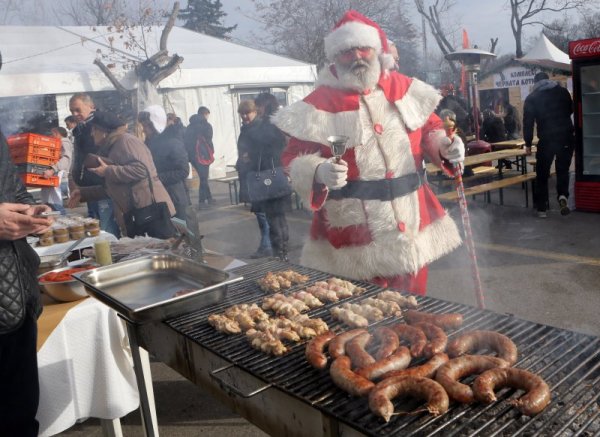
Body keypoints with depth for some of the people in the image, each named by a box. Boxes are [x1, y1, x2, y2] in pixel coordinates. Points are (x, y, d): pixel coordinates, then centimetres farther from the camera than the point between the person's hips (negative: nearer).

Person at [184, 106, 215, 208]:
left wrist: (189, 154, 11)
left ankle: (209, 198, 23)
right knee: (204, 178, 2)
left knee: (203, 177, 17)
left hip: (191, 155, 6)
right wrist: (211, 152, 5)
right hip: (202, 155, -6)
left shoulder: (190, 126, 14)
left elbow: (185, 141, 11)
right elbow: (208, 141, -9)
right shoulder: (206, 125, -5)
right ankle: (202, 201, 1)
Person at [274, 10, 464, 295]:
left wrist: (444, 145, -2)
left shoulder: (404, 89, 6)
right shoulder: (319, 104, -7)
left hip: (413, 229, 5)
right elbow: (294, 157, -6)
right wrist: (319, 172, -26)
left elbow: (429, 127, 19)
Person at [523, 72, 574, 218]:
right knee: (563, 169, 17)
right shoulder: (563, 91, 8)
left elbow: (528, 123, -3)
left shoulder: (531, 98, 0)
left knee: (542, 174, 9)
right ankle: (563, 195, -8)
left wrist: (528, 144, 4)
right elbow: (570, 110, 23)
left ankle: (541, 208, 10)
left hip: (546, 140, -2)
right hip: (566, 137, 2)